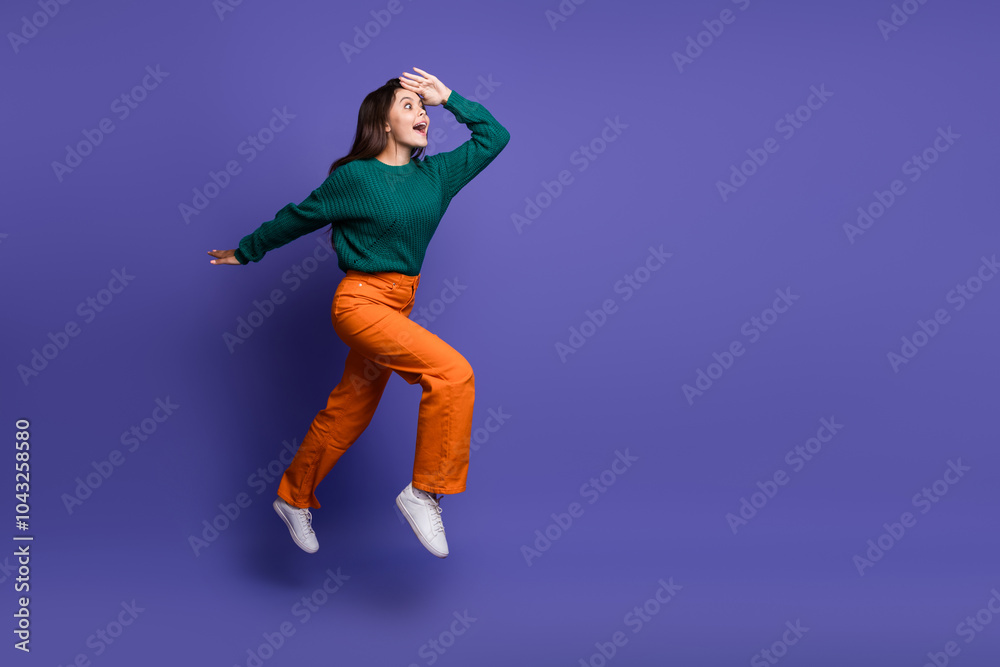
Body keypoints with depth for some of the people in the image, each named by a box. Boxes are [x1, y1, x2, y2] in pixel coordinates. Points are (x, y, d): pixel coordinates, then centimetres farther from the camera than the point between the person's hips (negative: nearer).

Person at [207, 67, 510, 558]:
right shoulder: (355, 176, -7)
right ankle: (424, 491, -12)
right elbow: (297, 218, 5)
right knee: (453, 372, -24)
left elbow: (494, 136, 12)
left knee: (346, 414, 15)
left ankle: (294, 499, 35)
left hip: (397, 309, 7)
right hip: (361, 301, -6)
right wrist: (245, 252, 16)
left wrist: (448, 98, 5)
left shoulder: (435, 175, 6)